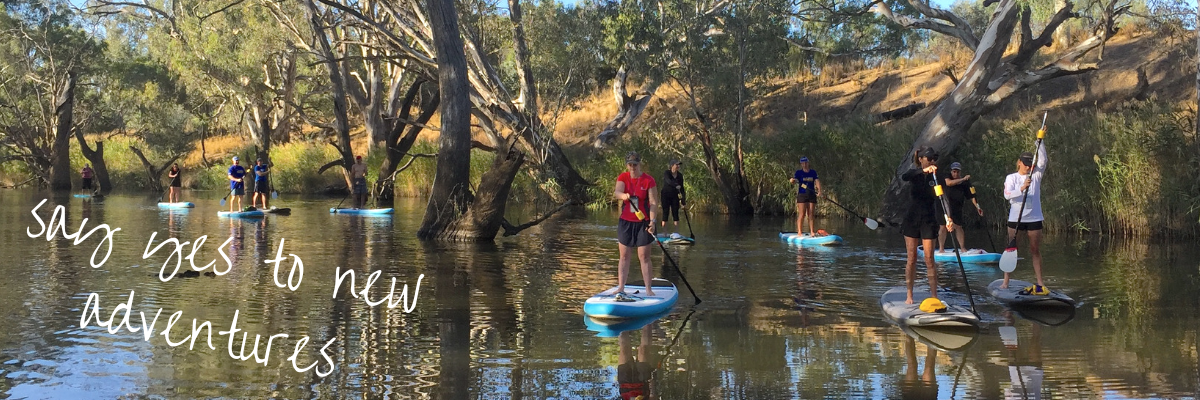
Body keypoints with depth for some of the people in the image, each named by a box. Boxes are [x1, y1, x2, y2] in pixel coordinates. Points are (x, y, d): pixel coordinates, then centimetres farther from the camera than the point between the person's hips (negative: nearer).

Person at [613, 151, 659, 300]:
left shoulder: (648, 180, -7)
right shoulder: (623, 177, 1)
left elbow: (653, 202, -11)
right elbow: (617, 193, -17)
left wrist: (652, 221, -22)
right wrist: (624, 195, -40)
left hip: (643, 223, -3)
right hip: (626, 221, 3)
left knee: (644, 257, -1)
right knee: (624, 256, 6)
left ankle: (649, 289, 4)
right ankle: (621, 288, 9)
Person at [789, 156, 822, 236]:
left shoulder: (813, 172, 9)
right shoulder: (799, 172, 1)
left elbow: (817, 181, -1)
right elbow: (794, 180, -13)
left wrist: (819, 190, -18)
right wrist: (793, 180, -38)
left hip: (812, 195, 3)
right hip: (802, 195, -3)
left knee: (811, 214, 5)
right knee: (801, 214, -8)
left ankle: (812, 232, 10)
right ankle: (799, 232, -7)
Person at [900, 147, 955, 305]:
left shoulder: (937, 178, -3)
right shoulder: (914, 174, -1)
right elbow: (904, 177, -27)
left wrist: (948, 218, -30)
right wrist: (923, 170, -42)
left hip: (929, 220, -1)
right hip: (912, 219, 1)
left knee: (929, 259, -3)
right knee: (912, 258, 4)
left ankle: (934, 295, 0)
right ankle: (909, 295, 11)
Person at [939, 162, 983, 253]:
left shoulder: (965, 182, -1)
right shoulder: (947, 177, -3)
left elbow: (971, 195, -4)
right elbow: (948, 183, -26)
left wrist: (977, 207, -14)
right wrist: (962, 179, -30)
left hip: (957, 208, 1)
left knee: (958, 227, 4)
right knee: (943, 226, -3)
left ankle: (963, 248, 11)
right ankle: (941, 248, 2)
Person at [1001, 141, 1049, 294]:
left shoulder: (1036, 175, 7)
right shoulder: (1011, 177, 3)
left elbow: (1042, 161, -10)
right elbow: (1007, 194, -13)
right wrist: (1021, 188, -29)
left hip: (1034, 218, 2)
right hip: (1015, 218, -1)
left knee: (1035, 250, 6)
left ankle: (1040, 283, 9)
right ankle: (1006, 281, 4)